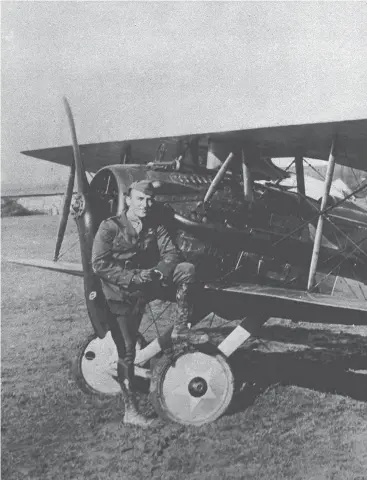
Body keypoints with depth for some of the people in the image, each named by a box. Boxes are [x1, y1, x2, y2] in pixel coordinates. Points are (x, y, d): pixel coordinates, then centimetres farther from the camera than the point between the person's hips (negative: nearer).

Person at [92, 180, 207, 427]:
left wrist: (158, 272, -23)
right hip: (122, 294, -4)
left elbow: (172, 253, -2)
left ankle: (180, 329, -11)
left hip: (147, 285, 4)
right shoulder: (110, 227, -9)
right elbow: (99, 264, -15)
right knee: (126, 352, -4)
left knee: (187, 269, -18)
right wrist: (132, 277, -22)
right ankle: (130, 411, 7)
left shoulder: (155, 225, 4)